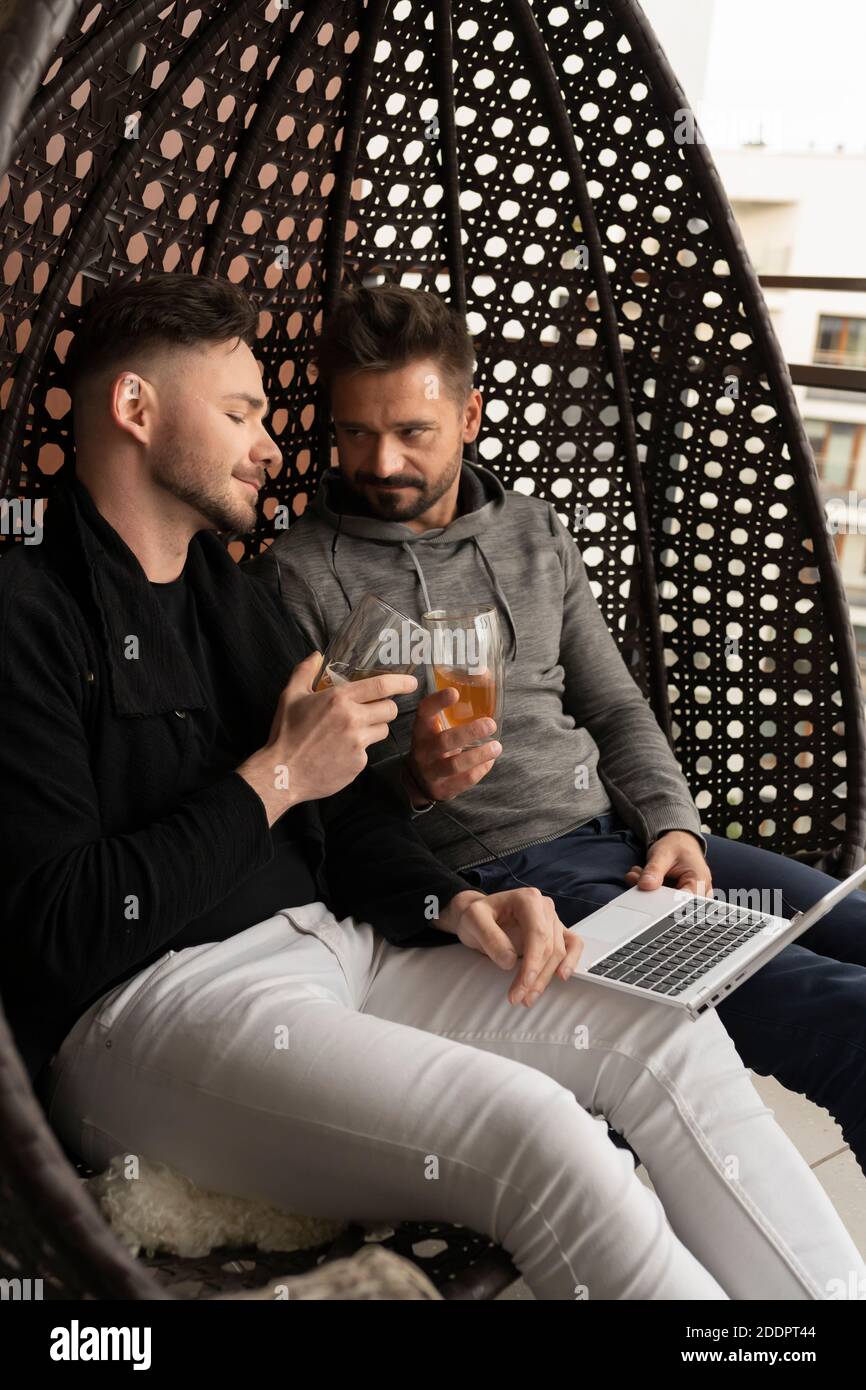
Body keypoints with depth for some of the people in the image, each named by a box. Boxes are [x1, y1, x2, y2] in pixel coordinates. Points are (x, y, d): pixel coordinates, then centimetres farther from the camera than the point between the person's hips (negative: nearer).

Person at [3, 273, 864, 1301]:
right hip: (147, 1004, -8)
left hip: (333, 946, 8)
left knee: (677, 1048, -8)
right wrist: (274, 778, -10)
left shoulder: (245, 598, 20)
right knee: (528, 1126, -28)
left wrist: (452, 904, -2)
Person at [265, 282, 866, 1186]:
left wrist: (670, 820, 1)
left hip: (621, 833, 7)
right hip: (496, 872, -7)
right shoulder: (303, 574, -2)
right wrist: (411, 783, -22)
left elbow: (614, 705, 17)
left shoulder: (535, 530, 15)